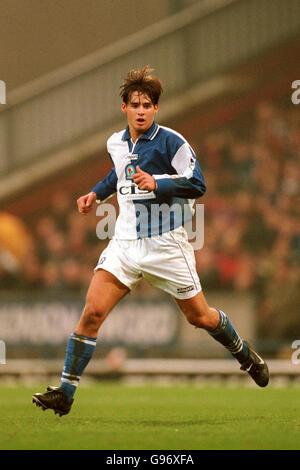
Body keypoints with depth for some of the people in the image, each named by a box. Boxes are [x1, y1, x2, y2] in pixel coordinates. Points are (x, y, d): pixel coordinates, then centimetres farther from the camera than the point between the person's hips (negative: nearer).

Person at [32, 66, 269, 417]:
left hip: (165, 242, -4)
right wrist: (96, 193, 18)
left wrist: (157, 183, -25)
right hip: (125, 241, 4)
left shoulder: (171, 141, -10)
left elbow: (197, 185, -13)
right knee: (92, 312, -11)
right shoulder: (116, 144, 8)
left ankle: (245, 354, 37)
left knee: (200, 316, 6)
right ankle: (64, 394, -10)